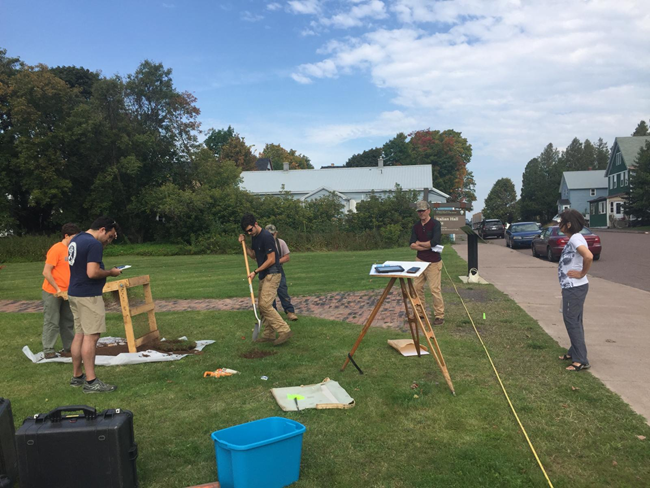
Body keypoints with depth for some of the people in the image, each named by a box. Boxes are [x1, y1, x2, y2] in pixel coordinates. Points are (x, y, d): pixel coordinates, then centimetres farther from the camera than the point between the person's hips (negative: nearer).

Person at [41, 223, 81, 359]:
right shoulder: (56, 249, -17)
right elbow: (46, 272, -19)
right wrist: (57, 289, -19)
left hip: (66, 292, 8)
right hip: (52, 292, -8)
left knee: (68, 320, 12)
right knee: (52, 322, -2)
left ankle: (69, 346, 21)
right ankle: (48, 350, 6)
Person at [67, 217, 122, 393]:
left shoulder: (76, 239, 14)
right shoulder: (94, 244, -18)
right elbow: (92, 273, -26)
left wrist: (105, 243, 18)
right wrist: (111, 272, -10)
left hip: (75, 293, 10)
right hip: (88, 295, -10)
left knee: (80, 334, 14)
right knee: (91, 336, -7)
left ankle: (77, 376, 22)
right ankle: (91, 382, -5)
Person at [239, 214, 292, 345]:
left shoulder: (266, 236, -18)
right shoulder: (255, 237, 12)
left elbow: (271, 260, -19)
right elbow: (253, 255, 21)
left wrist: (255, 272, -13)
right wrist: (244, 244, 6)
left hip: (272, 275, -10)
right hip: (264, 276, 10)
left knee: (266, 305, -15)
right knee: (262, 305, 10)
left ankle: (284, 331, -12)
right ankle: (269, 334, 16)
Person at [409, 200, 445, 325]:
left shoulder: (435, 224, -12)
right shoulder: (416, 226, 6)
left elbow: (434, 242, -24)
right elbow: (412, 245, -2)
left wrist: (419, 243, -9)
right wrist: (427, 246, -15)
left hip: (433, 262, -6)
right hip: (420, 260, 6)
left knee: (435, 289, -5)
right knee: (418, 287, 9)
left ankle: (439, 316, 5)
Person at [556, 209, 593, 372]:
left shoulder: (576, 238, -19)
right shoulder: (573, 238, 12)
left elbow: (589, 256, -34)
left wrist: (582, 274, -21)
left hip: (575, 288, -10)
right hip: (572, 287, 10)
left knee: (572, 322, -5)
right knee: (574, 321, 18)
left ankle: (581, 360, 1)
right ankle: (574, 352, 30)